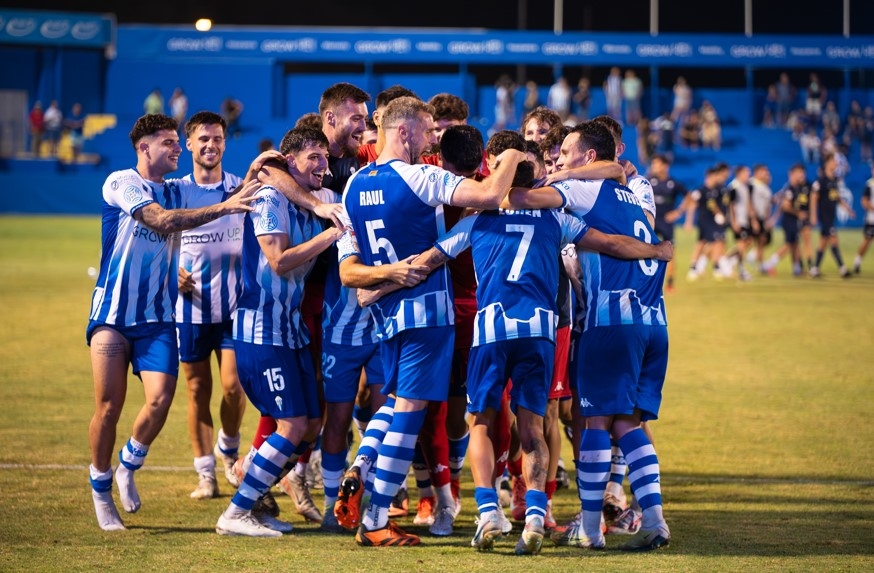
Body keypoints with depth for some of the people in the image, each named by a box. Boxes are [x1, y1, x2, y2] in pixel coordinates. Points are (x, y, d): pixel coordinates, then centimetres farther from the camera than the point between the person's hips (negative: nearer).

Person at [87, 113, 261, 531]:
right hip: (112, 312, -4)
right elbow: (161, 220, -21)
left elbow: (235, 196, 6)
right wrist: (222, 208, -26)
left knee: (160, 399, -12)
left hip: (157, 317, 4)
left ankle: (128, 466, 15)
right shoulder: (120, 183, -8)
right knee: (109, 405, -5)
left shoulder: (180, 191, 10)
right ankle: (101, 489, 15)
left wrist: (253, 174, -15)